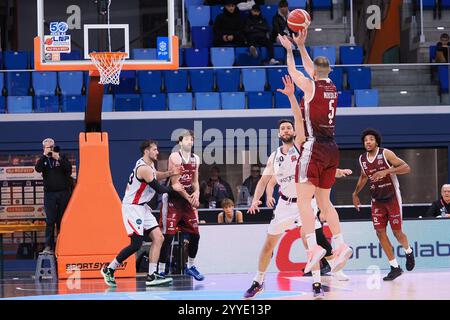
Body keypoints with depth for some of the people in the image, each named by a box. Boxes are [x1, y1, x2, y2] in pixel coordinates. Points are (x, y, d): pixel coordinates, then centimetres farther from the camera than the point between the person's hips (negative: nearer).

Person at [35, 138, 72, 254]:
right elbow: (38, 169, -11)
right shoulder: (43, 160, 8)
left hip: (63, 192, 0)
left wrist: (59, 159, -16)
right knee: (50, 220, -7)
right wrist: (44, 155, -14)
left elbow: (69, 168, -7)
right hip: (49, 193, 0)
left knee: (61, 220, 2)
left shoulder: (62, 157, 6)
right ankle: (48, 246, -10)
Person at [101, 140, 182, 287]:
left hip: (142, 207, 10)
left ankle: (152, 276, -1)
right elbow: (158, 189, -16)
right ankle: (109, 270, 0)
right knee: (136, 244, -13)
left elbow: (153, 176, 32)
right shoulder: (144, 168, -20)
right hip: (132, 207, -10)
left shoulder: (149, 165, 10)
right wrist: (173, 188, 1)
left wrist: (169, 173, 15)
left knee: (158, 238, 0)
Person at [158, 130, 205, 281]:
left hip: (189, 199, 6)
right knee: (168, 235, -8)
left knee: (195, 234, 7)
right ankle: (161, 270, -5)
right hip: (173, 199, -6)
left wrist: (196, 193, -4)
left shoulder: (195, 159, 9)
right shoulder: (174, 157, -11)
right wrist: (188, 197, -16)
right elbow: (174, 182, -15)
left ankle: (190, 266, 25)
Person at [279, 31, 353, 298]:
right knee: (324, 201, 15)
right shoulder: (331, 86, 10)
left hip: (315, 147, -7)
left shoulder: (311, 86, -8)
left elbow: (293, 72, 10)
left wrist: (290, 50, 24)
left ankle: (314, 246, -23)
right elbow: (312, 68, 28)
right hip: (332, 148, 7)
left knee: (304, 198, -10)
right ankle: (341, 245, 7)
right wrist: (301, 46, 34)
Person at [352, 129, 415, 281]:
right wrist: (355, 193, 19)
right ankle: (395, 267, 1)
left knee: (397, 232, -1)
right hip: (377, 200, 5)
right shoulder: (362, 159, 3)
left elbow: (406, 168, -20)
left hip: (392, 198, -5)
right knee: (380, 232, -5)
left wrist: (386, 171, -30)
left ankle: (408, 252, 33)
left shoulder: (386, 154, -14)